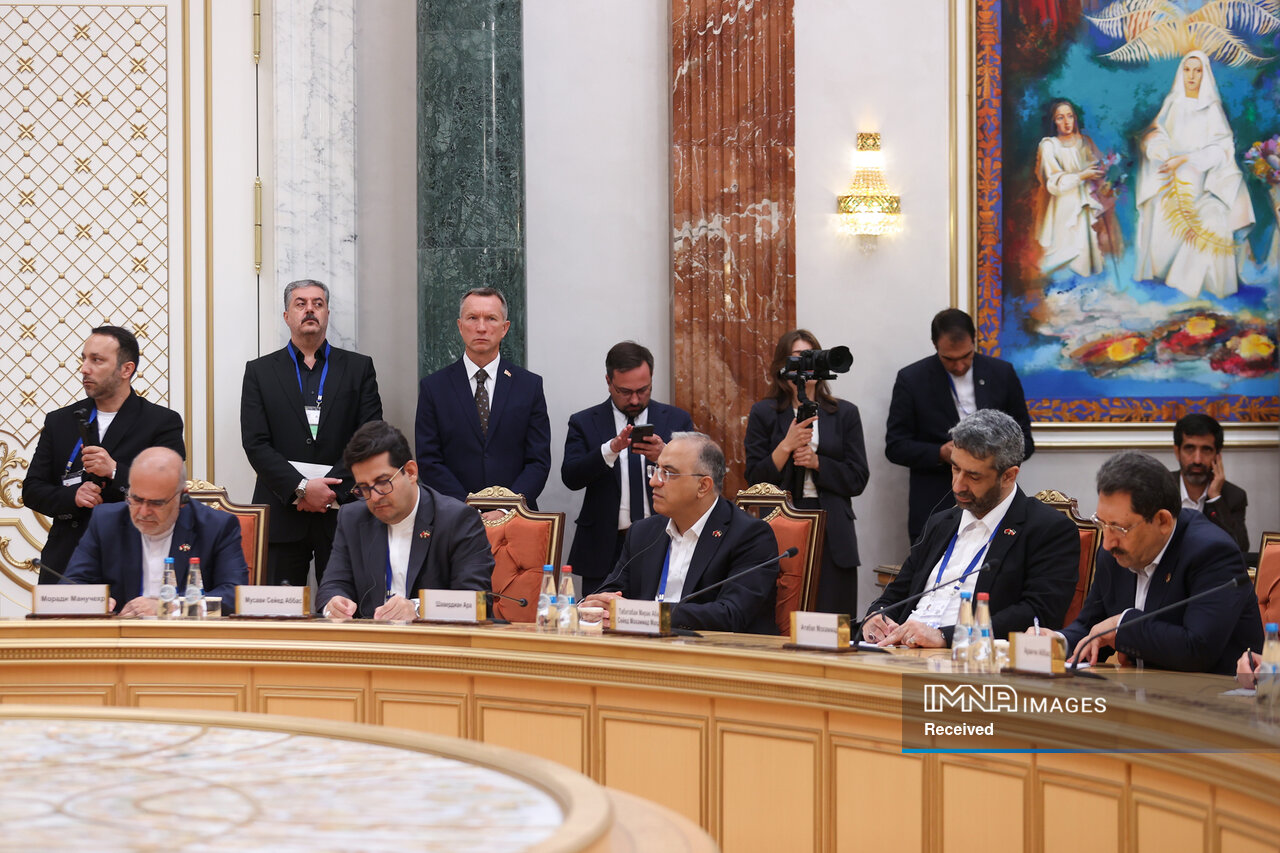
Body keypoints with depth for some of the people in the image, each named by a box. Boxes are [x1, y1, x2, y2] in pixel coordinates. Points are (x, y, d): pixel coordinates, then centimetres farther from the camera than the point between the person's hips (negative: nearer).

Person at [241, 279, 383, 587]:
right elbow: (255, 444, 0)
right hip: (282, 514, 0)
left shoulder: (359, 368, 10)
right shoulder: (260, 371, 9)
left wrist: (332, 488, -10)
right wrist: (301, 488, -12)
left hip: (342, 514, 0)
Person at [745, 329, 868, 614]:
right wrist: (787, 445, -11)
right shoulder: (763, 414, 7)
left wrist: (816, 462, -8)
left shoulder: (845, 414, 10)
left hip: (832, 534, 1)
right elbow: (755, 479, 1)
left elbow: (858, 479, 5)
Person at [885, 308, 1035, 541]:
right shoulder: (911, 379, 1)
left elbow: (1024, 439, 11)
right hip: (935, 509, -1)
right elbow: (895, 446, 0)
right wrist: (940, 454, -16)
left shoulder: (1002, 373, 6)